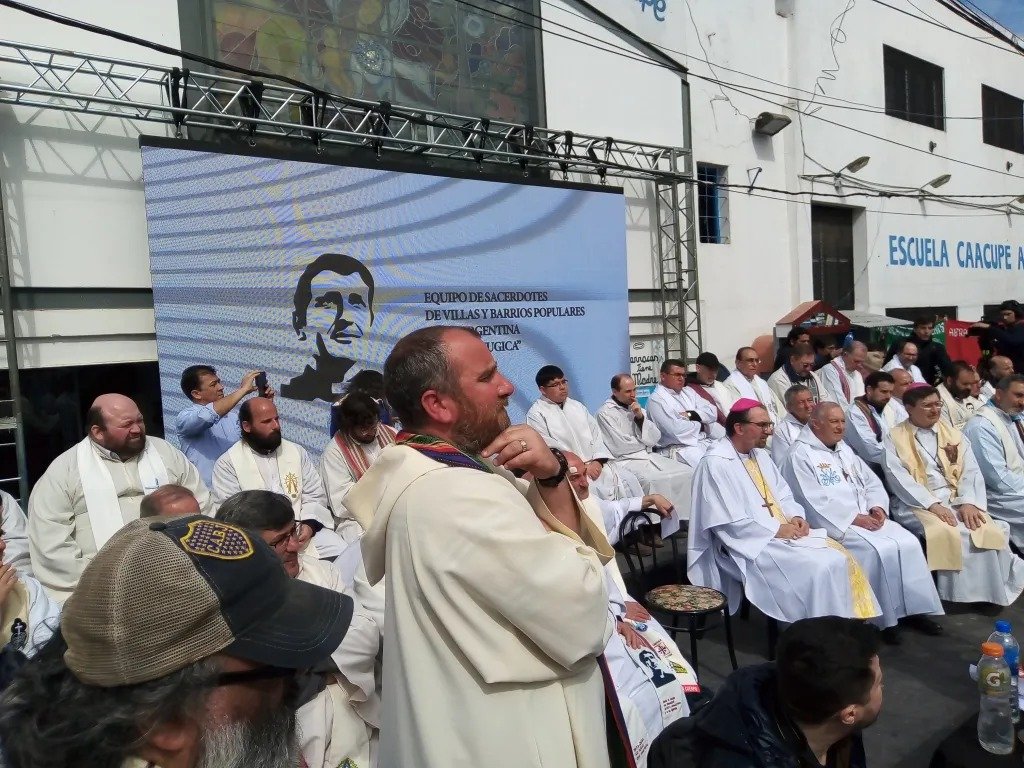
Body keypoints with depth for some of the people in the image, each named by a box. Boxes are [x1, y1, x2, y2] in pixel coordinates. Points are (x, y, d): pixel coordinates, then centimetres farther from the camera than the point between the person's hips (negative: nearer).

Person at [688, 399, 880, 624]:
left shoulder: (760, 454, 13)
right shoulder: (715, 463, -15)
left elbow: (783, 495, 20)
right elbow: (727, 522, -20)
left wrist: (795, 516, -2)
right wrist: (776, 529, -17)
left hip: (782, 533, 9)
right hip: (750, 544, -8)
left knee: (839, 558, -8)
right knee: (818, 568, -22)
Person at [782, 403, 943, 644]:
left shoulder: (845, 450, 18)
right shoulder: (801, 455, -9)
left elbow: (873, 482, 18)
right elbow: (815, 503, -17)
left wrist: (878, 507, -2)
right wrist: (854, 519, -18)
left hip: (867, 517, 8)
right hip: (835, 524, -8)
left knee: (908, 543, -13)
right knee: (880, 550, -27)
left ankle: (913, 608, -3)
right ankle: (885, 618, -13)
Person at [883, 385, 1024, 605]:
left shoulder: (952, 434, 14)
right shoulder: (894, 438, 1)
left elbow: (971, 471, 5)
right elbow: (899, 479, -10)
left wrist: (968, 502, -14)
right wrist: (932, 504, -21)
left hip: (956, 499, 4)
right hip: (916, 503, -4)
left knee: (987, 531, -24)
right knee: (945, 533, -32)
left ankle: (987, 591, -6)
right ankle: (957, 593, -15)